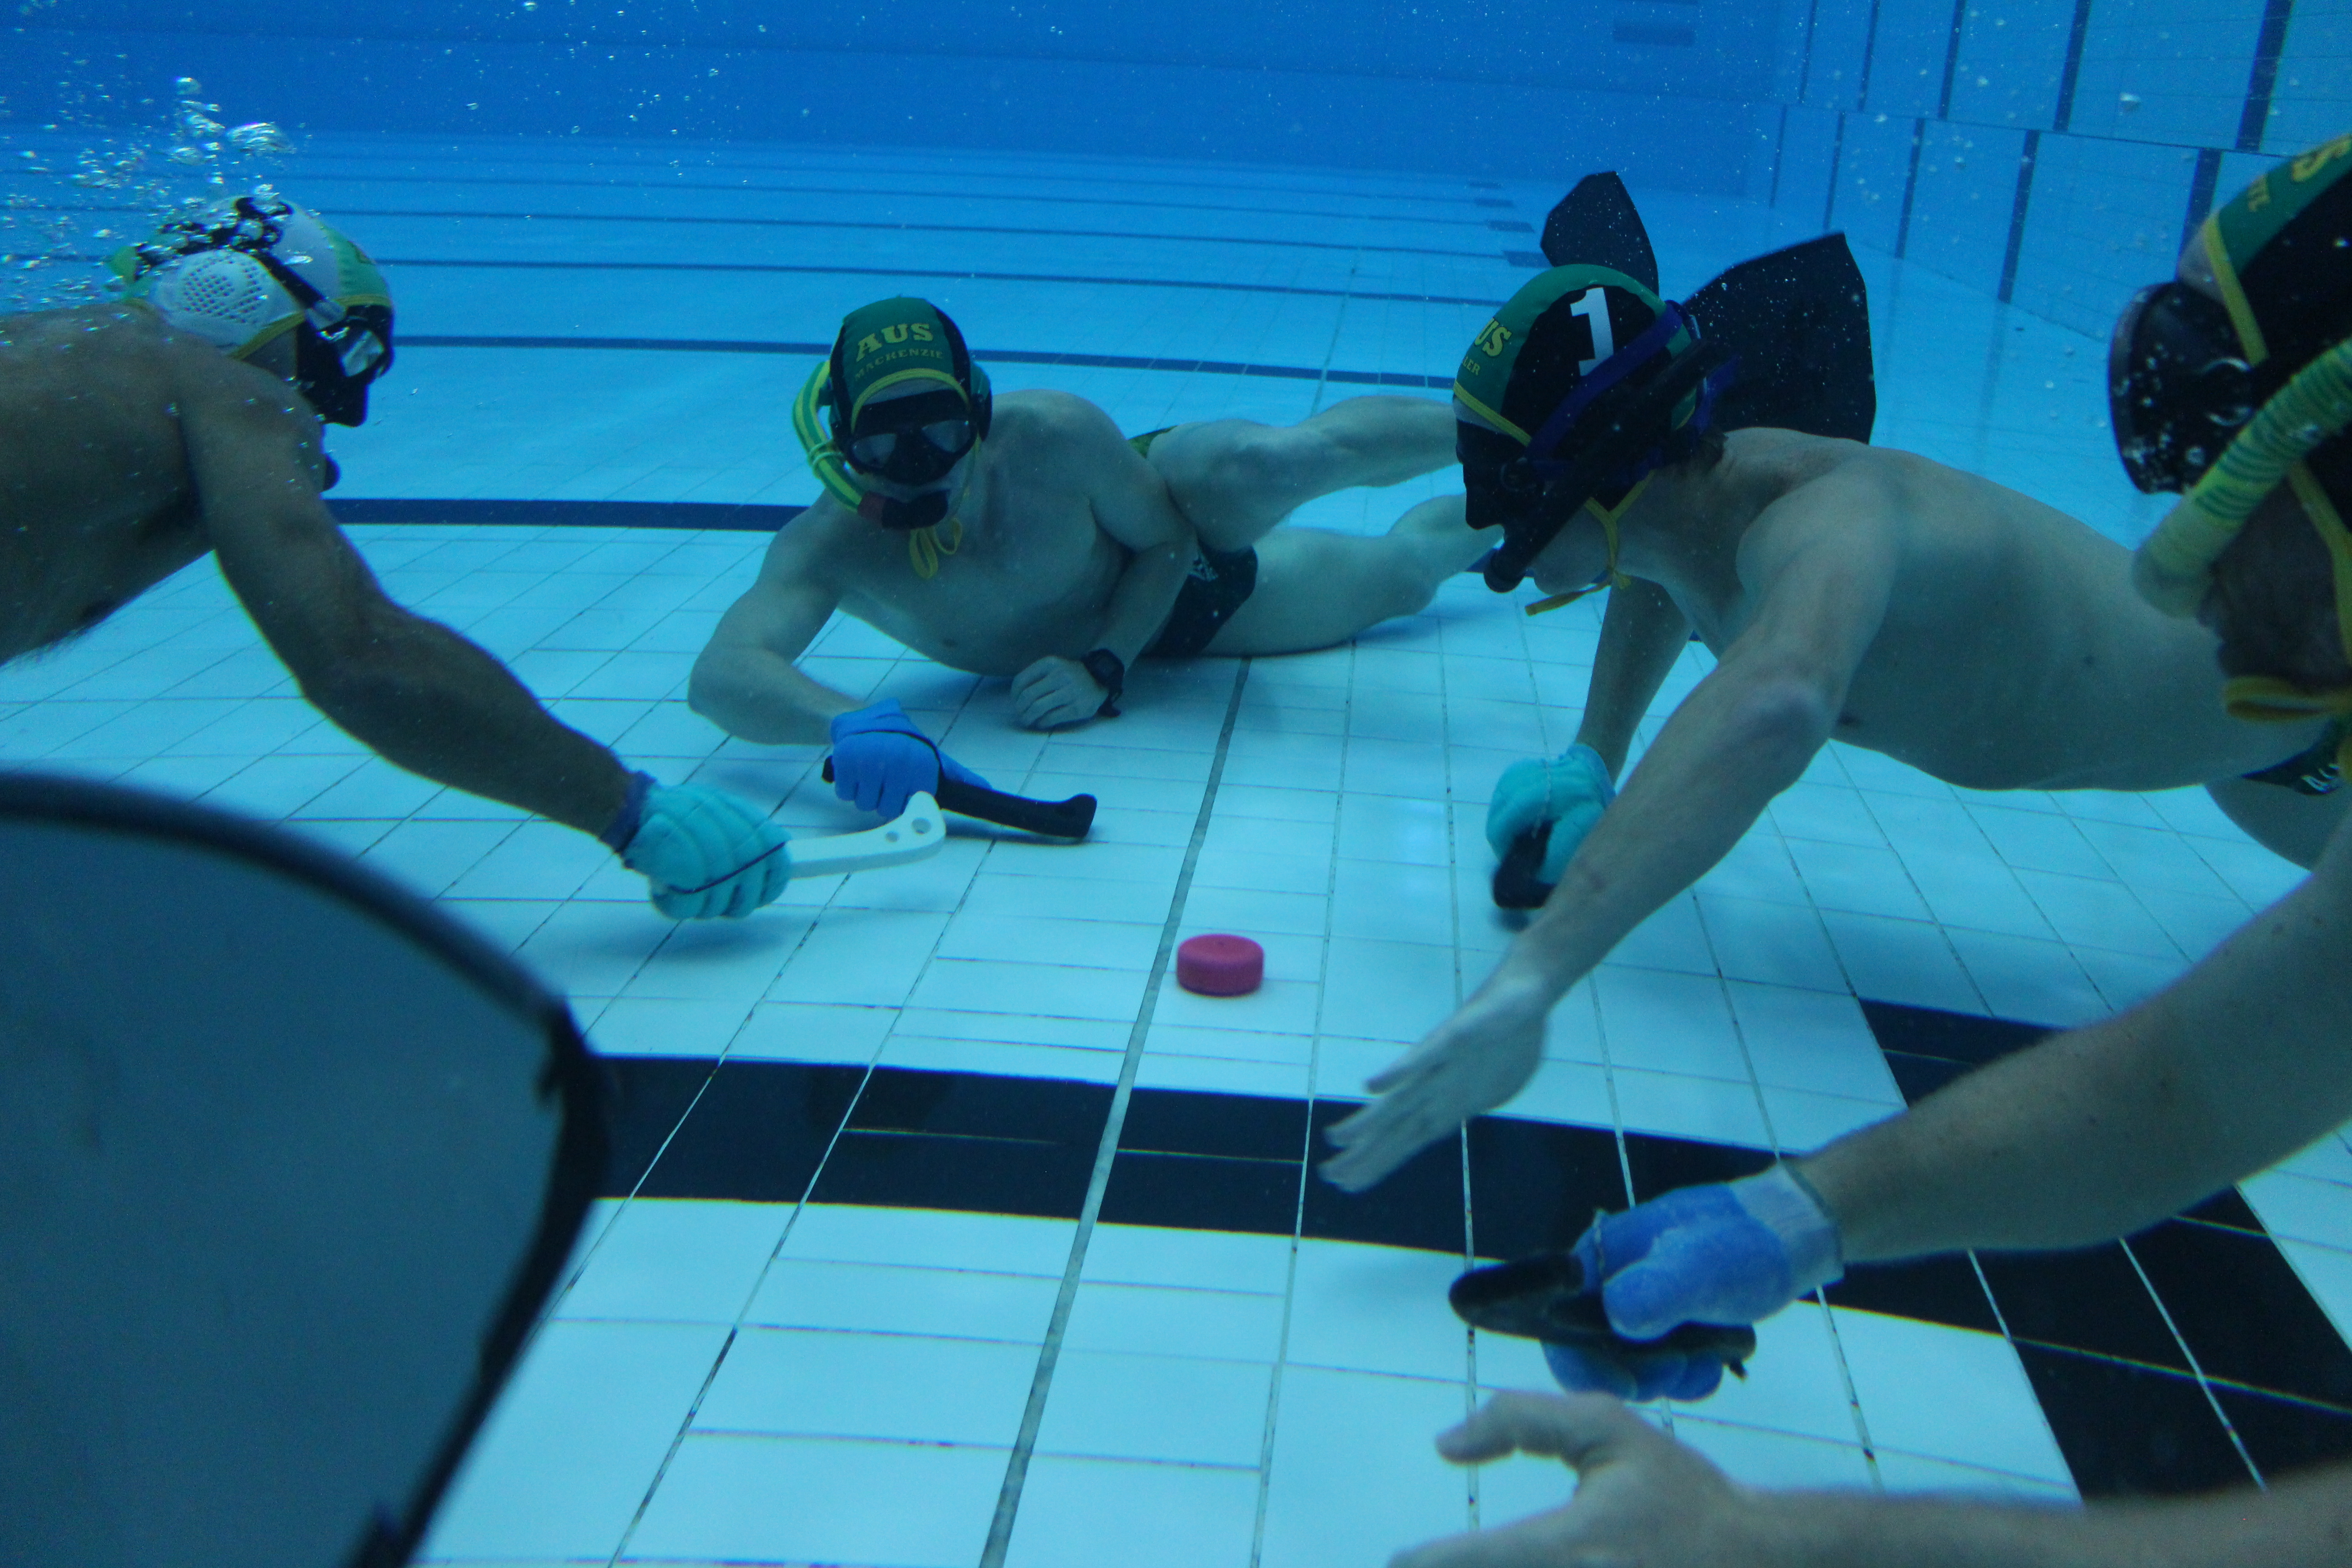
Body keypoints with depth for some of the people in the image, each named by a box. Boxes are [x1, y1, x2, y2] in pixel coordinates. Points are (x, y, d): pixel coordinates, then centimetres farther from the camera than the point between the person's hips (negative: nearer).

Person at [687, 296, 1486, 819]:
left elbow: (1168, 541, -22)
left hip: (1182, 575, -2)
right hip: (1103, 637, 2)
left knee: (1280, 460, -37)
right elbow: (720, 673, -50)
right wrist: (852, 720, -71)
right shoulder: (828, 546, -35)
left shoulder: (1059, 436, -39)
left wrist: (1103, 668, -36)